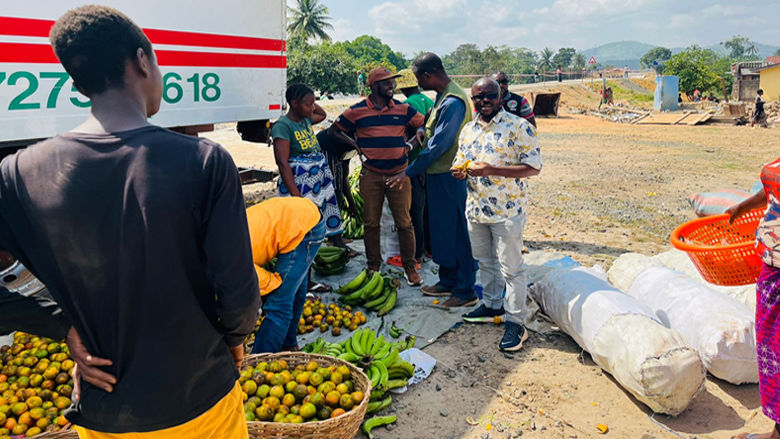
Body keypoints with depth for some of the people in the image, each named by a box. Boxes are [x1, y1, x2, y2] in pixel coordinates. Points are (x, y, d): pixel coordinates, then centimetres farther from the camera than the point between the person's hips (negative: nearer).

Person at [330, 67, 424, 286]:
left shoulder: (403, 109, 5)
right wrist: (355, 145, -2)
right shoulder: (357, 111, -1)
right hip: (371, 175, -1)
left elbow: (424, 124, 13)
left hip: (399, 174, 1)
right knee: (371, 223, 7)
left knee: (404, 222, 3)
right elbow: (334, 131, 8)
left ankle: (410, 267, 15)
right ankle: (373, 266, 22)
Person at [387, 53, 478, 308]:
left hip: (448, 176, -10)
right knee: (442, 229, 17)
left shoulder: (453, 101, -20)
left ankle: (465, 291, 8)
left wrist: (409, 172, -19)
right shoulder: (442, 96, 12)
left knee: (454, 232, -2)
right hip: (437, 173, 10)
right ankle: (448, 282, 30)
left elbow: (439, 145, -23)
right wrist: (423, 130, 5)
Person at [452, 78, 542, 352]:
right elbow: (460, 161, 22)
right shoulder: (468, 130, 10)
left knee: (511, 267, 0)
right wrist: (458, 171, -4)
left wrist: (491, 170, -25)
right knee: (485, 261, 19)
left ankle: (515, 322, 10)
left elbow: (533, 167, -16)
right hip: (476, 208, 7)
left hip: (507, 211, -6)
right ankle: (492, 306, 36)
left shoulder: (518, 127, -11)